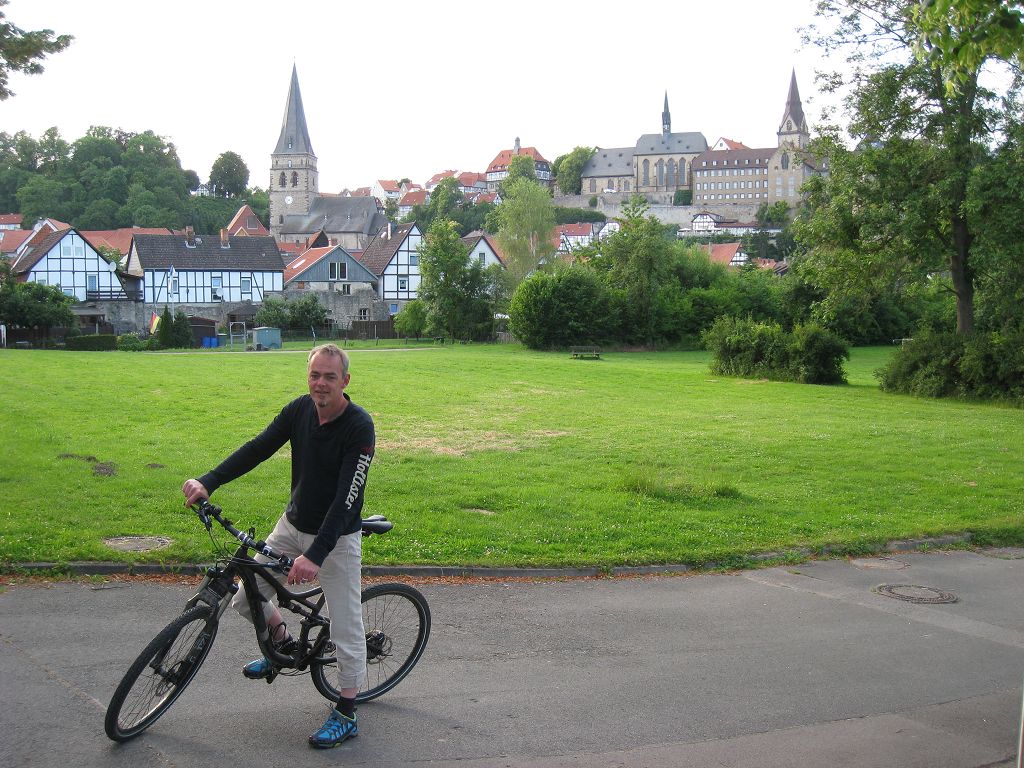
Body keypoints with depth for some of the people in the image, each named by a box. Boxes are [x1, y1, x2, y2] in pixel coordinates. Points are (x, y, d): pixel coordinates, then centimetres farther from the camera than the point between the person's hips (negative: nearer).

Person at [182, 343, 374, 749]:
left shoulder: (359, 426, -24)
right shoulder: (300, 409, -6)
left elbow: (346, 498, -29)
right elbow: (257, 448, -3)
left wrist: (315, 555, -36)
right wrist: (208, 482, -16)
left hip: (337, 537, -6)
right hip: (292, 525, 6)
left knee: (346, 628, -1)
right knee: (244, 598, 7)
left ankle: (346, 715, 15)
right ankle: (283, 643, 36)